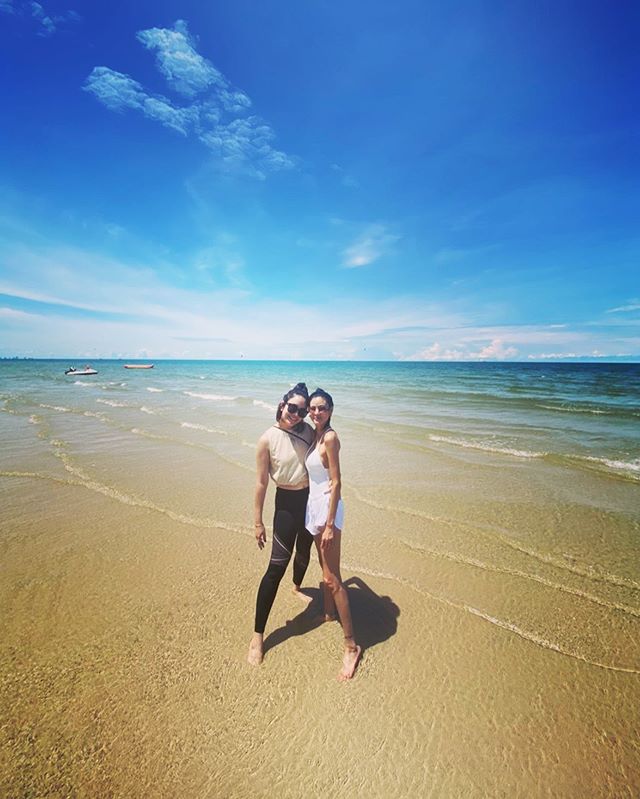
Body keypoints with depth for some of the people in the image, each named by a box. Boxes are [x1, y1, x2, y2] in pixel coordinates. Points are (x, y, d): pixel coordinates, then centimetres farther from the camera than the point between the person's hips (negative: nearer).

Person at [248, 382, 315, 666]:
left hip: (311, 498, 5)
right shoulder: (268, 439, -17)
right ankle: (258, 635, 12)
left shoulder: (308, 431, -6)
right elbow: (261, 482, -12)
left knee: (304, 551, 25)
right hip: (287, 503, -5)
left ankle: (297, 587, 57)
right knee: (277, 565, -4)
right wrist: (258, 522, -9)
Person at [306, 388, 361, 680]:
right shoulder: (315, 435, 7)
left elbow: (336, 483, -19)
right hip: (314, 505, 9)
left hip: (327, 507, -9)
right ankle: (329, 612, 45)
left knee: (331, 577, -5)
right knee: (325, 566, 24)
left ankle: (351, 645, 7)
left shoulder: (330, 437, -18)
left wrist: (330, 525, -20)